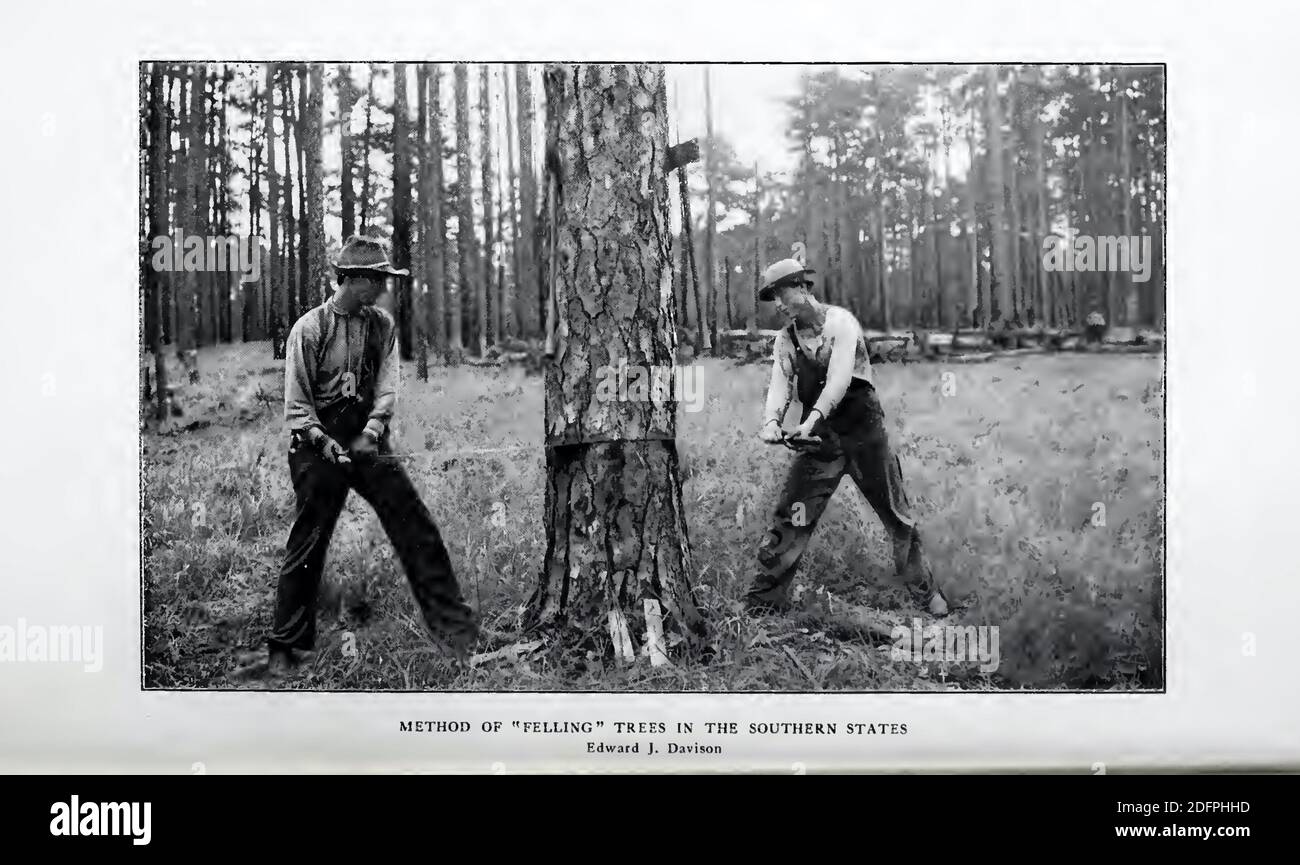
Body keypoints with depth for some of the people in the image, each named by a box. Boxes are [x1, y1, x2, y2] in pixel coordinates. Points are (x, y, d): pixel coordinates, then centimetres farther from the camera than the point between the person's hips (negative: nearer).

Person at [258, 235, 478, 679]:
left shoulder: (382, 324, 5)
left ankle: (456, 628, 5)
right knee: (307, 546, 2)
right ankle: (283, 647, 17)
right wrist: (323, 441, -21)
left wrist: (372, 429, -19)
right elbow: (296, 404, -7)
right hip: (318, 446, -3)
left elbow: (388, 385, -2)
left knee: (417, 529, -2)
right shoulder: (309, 328, -7)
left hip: (370, 443, 4)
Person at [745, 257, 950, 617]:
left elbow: (840, 377, -25)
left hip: (863, 429, -3)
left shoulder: (840, 321, -12)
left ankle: (926, 592, 24)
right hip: (818, 438, 3)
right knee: (788, 520, -5)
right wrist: (772, 420, -31)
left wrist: (813, 419, -40)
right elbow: (779, 382, -9)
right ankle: (762, 602, 3)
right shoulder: (785, 338, 3)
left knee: (898, 516, 7)